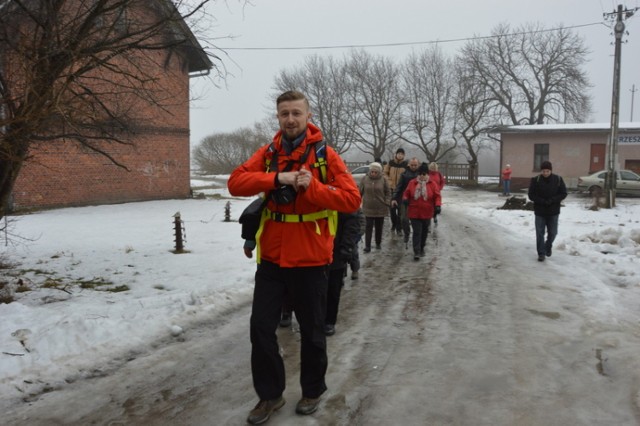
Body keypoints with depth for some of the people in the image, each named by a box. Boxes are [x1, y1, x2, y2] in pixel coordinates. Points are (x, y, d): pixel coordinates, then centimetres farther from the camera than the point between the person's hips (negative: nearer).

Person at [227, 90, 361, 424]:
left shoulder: (325, 155, -5)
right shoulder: (267, 154, 4)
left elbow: (352, 199, -12)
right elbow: (236, 182, -10)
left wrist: (311, 187, -24)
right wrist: (278, 178, -23)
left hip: (310, 259, -3)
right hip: (271, 258, 3)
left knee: (311, 331, 12)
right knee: (261, 327, 6)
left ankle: (312, 391, 35)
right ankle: (270, 395, 25)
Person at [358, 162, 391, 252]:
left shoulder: (383, 179, -7)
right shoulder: (365, 179, -5)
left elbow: (388, 192, 0)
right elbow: (360, 192, 2)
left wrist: (387, 202, -11)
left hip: (381, 208, 0)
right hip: (368, 208, 0)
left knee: (379, 227, 13)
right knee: (368, 227, -2)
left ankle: (378, 243, 30)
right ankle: (367, 246, 1)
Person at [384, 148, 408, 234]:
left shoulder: (406, 164, -3)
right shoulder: (390, 162, 2)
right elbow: (385, 173, 10)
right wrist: (389, 181, -3)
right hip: (391, 188, 2)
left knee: (400, 209, 0)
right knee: (392, 208, 8)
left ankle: (399, 228, 7)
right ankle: (394, 224, 26)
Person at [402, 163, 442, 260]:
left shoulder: (432, 184, -2)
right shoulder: (412, 183, 0)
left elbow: (437, 196, 0)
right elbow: (406, 193, 7)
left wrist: (437, 205, -17)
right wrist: (405, 199, -14)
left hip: (427, 213, 1)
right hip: (414, 213, -1)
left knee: (424, 232, 16)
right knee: (417, 232, -7)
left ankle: (421, 249, 33)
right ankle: (416, 252, -6)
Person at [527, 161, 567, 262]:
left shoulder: (558, 179, -4)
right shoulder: (535, 180, -7)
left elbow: (563, 194, -2)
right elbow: (531, 195, -5)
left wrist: (552, 200, -17)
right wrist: (542, 201, -19)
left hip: (553, 212, 1)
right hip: (540, 212, -1)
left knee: (552, 233, 10)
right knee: (540, 233, 0)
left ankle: (548, 246, 38)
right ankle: (541, 253, 9)